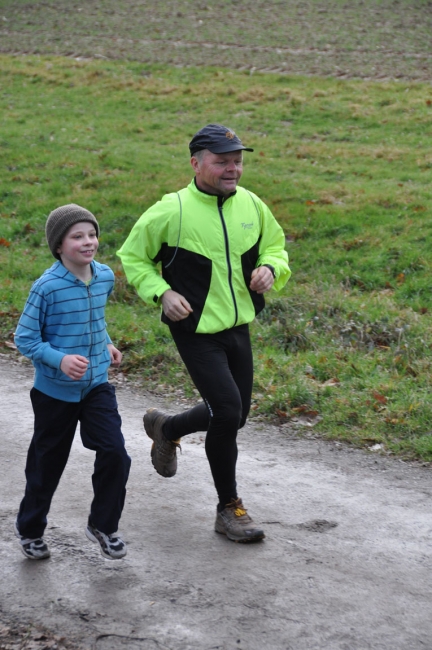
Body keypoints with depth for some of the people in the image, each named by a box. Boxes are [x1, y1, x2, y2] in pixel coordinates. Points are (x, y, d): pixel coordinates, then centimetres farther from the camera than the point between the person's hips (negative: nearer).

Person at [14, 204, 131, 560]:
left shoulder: (105, 276, -2)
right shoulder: (47, 287, -20)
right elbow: (25, 338, -16)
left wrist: (105, 344, 7)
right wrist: (60, 359, -28)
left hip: (97, 385, 4)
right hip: (55, 391, -4)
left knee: (114, 452, -8)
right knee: (47, 464, 11)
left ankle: (103, 525, 14)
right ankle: (30, 529, 34)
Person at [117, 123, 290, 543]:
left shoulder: (251, 205, 0)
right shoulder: (171, 212, -14)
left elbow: (275, 244, 17)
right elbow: (132, 257, -2)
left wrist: (271, 268, -5)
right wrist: (161, 292, -16)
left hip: (238, 327, 6)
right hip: (196, 332, -6)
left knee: (234, 415, 14)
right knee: (227, 413, -12)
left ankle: (166, 429, 43)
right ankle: (229, 508, 8)